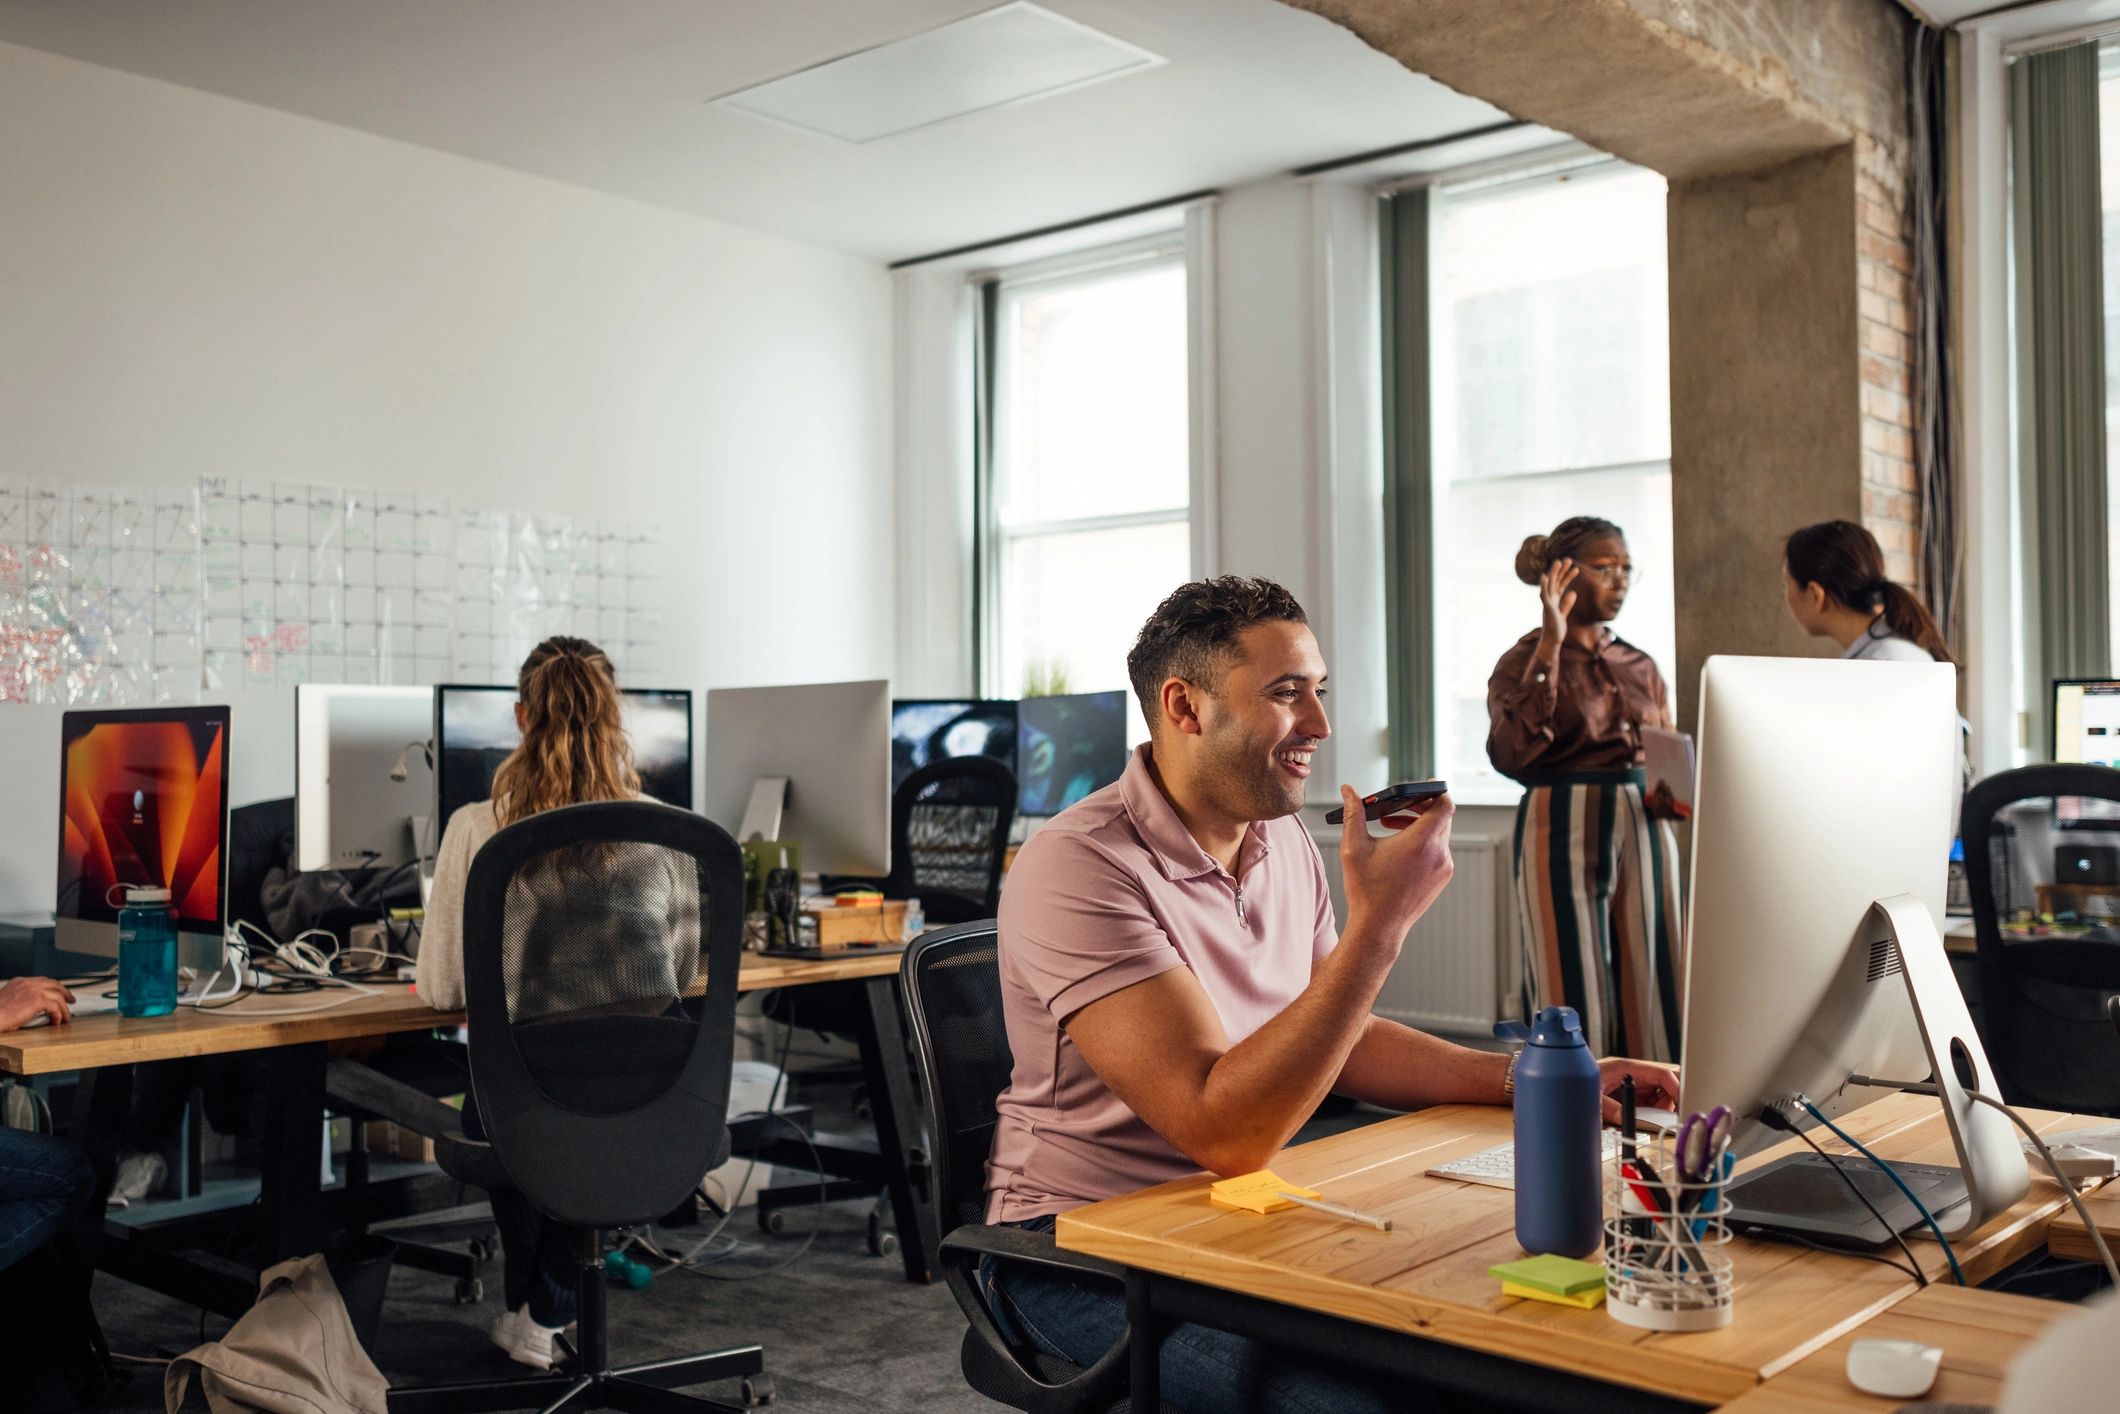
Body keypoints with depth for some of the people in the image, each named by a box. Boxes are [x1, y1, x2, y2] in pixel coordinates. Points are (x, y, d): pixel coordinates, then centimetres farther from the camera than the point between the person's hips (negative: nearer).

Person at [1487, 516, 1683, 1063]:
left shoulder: (1642, 667, 15)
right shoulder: (1524, 662, -1)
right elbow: (1511, 754, -19)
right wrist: (1550, 647, -19)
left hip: (1644, 830, 5)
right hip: (1563, 833, -5)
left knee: (1652, 990, 2)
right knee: (1575, 996, -4)